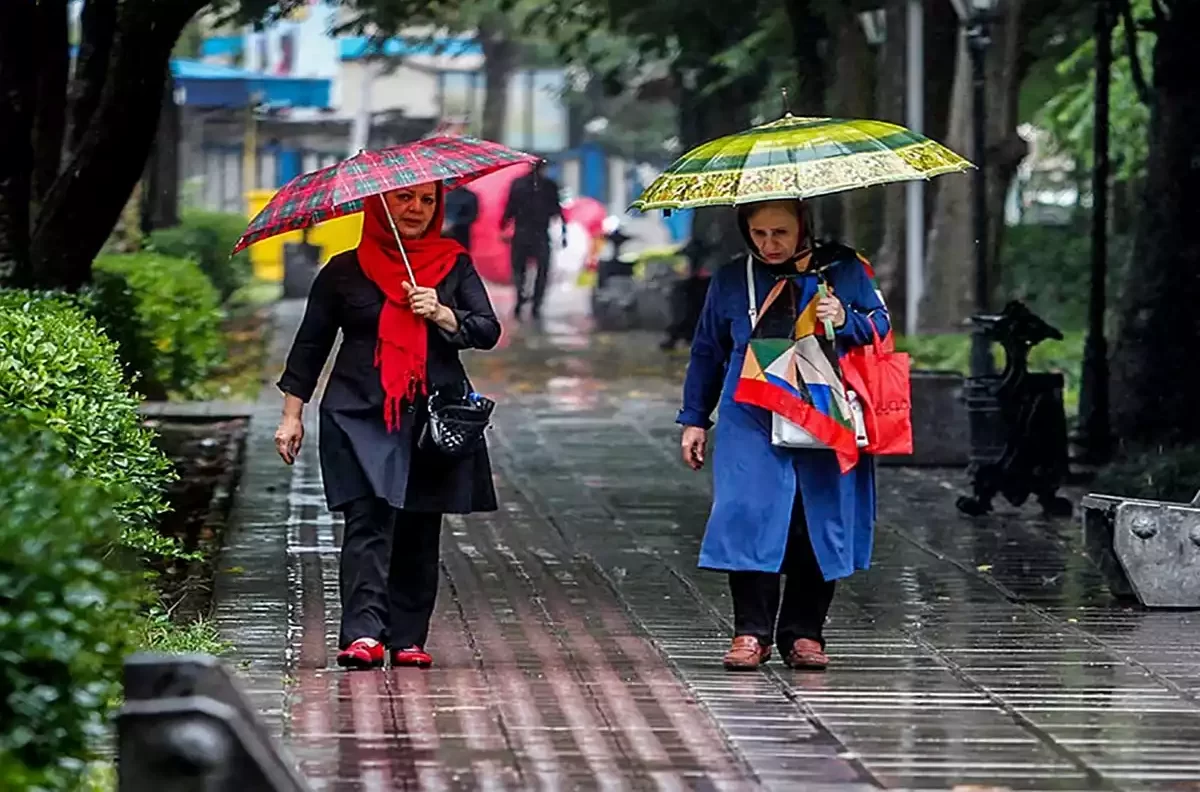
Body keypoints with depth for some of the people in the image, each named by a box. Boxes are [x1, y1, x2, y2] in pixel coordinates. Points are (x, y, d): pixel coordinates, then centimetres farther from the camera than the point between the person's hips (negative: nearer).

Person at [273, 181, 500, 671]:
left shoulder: (454, 265, 11)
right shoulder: (344, 272, 7)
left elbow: (488, 331, 3)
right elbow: (310, 344, 11)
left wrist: (441, 314, -14)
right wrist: (292, 414, 6)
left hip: (434, 419, 2)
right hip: (360, 416, -2)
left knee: (420, 532, 3)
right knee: (368, 520, -16)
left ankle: (408, 639, 9)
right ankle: (362, 634, -25)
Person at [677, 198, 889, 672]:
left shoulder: (844, 270, 5)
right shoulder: (732, 280, 9)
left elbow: (881, 324, 10)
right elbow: (707, 352, 17)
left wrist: (846, 321, -11)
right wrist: (694, 419, 15)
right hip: (753, 421, 0)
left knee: (819, 523, 0)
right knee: (749, 517, -11)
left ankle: (803, 632, 10)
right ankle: (751, 632, -5)